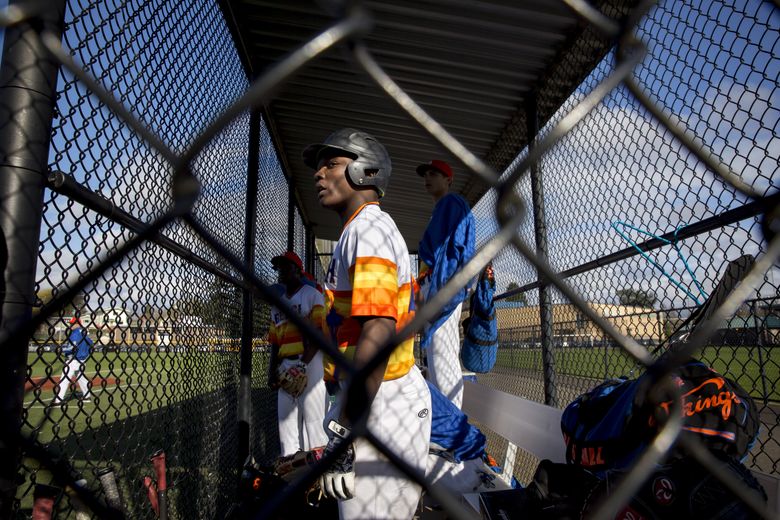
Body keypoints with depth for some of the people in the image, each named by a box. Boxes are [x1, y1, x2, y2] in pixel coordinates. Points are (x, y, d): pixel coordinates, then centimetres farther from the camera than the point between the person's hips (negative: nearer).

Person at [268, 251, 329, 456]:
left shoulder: (312, 295, 1)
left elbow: (319, 333, -9)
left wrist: (303, 362, -19)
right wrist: (272, 369, 12)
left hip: (310, 362, -7)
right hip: (285, 366, 7)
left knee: (313, 414, -9)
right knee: (286, 416, 7)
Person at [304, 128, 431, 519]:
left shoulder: (367, 225, -14)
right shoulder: (367, 227, 17)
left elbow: (379, 331, -26)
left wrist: (343, 434, -25)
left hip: (381, 404, -10)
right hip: (379, 397, 10)